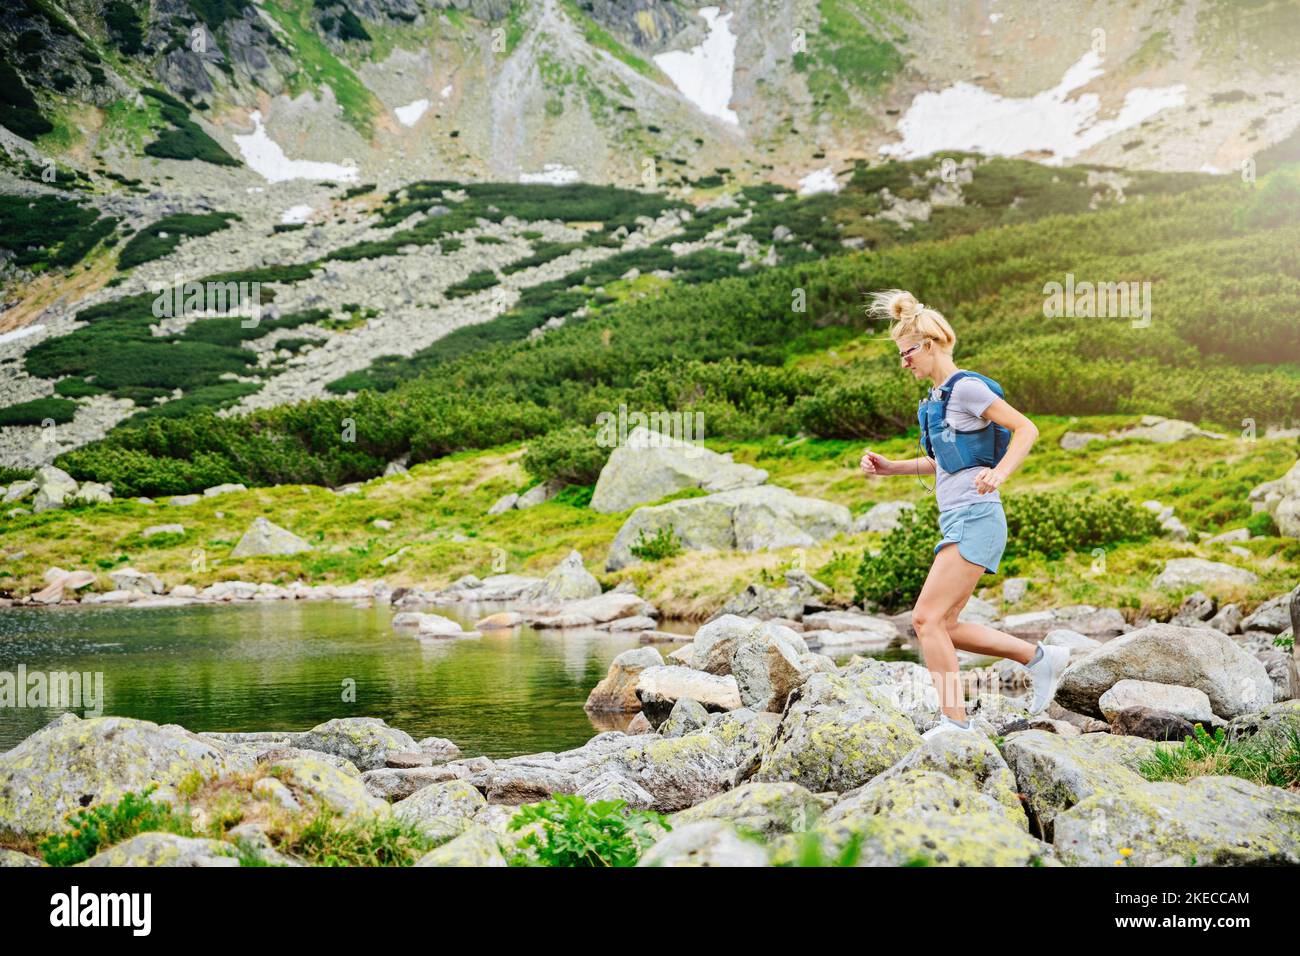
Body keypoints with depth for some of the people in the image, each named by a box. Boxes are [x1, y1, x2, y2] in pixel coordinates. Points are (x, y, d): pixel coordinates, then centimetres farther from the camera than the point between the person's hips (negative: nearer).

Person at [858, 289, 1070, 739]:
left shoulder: (966, 387, -9)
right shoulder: (938, 397, 18)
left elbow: (1026, 429, -14)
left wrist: (1000, 473, -29)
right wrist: (891, 468, 16)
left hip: (975, 518, -10)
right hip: (957, 523, 10)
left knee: (928, 618, -13)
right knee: (944, 626, 9)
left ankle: (955, 721, -7)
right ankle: (1040, 657, 18)